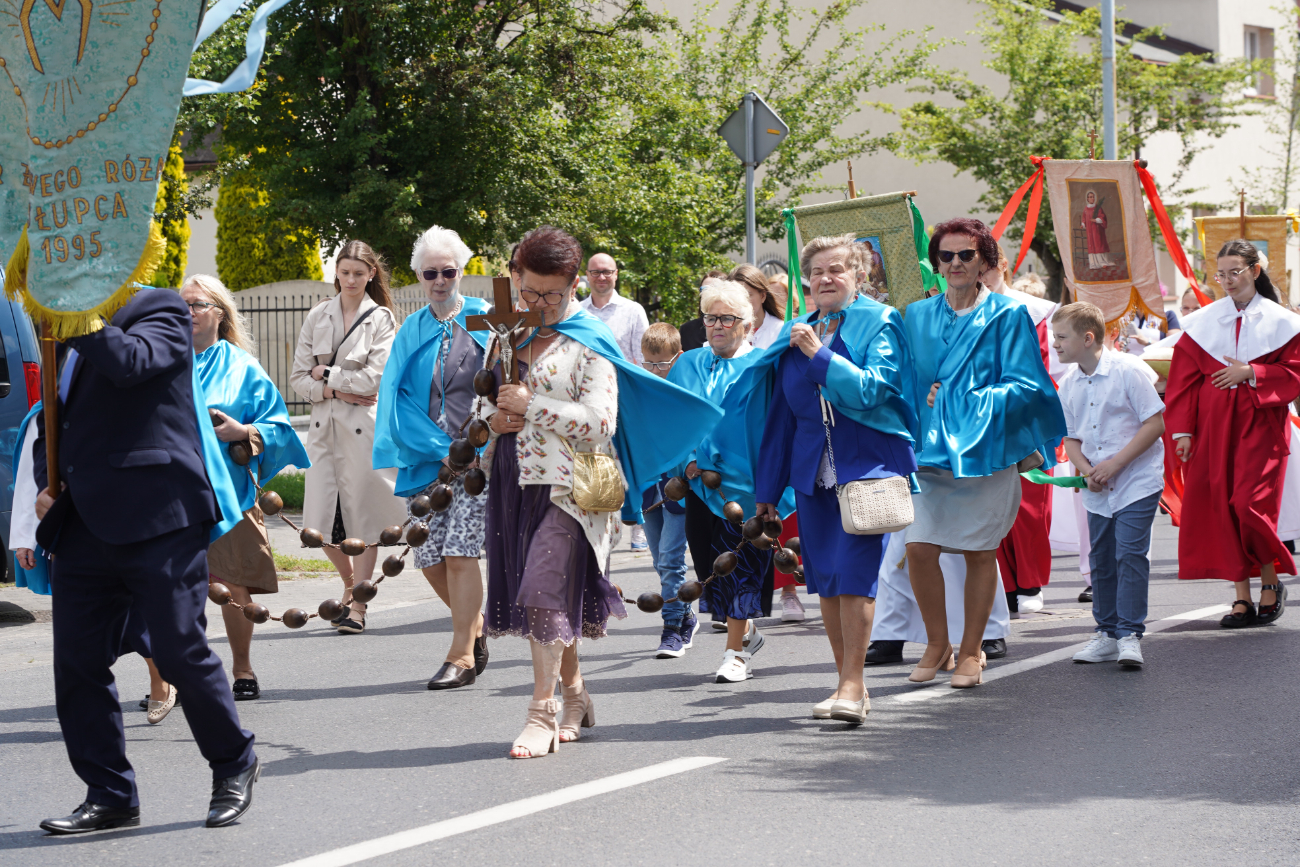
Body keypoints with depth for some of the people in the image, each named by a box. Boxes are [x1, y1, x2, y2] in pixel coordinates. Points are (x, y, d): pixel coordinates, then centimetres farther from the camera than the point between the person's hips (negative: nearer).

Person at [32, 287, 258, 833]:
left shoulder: (159, 310, 0)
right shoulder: (70, 338, 19)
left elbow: (131, 363, -22)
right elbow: (52, 425, 26)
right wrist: (46, 484, 9)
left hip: (156, 520, -7)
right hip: (84, 523, 7)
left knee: (180, 653, -5)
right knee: (77, 663, 3)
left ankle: (234, 766, 17)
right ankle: (110, 797, 13)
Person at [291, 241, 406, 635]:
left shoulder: (381, 319, 0)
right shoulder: (318, 316, 9)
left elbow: (375, 377, -10)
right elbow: (299, 377, 7)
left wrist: (326, 374, -5)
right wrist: (334, 391, -9)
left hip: (364, 425, -3)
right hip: (324, 425, 3)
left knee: (362, 516, -2)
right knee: (322, 521, 1)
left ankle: (358, 605, 7)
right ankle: (350, 585, 26)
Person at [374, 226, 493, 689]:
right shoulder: (412, 330, 10)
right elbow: (397, 396, 2)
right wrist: (441, 449, -10)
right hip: (425, 460, 4)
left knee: (459, 553, -11)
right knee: (429, 558, 3)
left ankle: (462, 655, -2)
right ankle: (476, 623, 28)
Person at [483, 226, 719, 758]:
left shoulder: (588, 343, -5)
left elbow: (601, 421, -14)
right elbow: (485, 398, 25)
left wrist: (532, 406, -17)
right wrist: (493, 418, 1)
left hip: (565, 483, -6)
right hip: (513, 479, 7)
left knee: (545, 589, -14)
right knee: (537, 592, 10)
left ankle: (542, 713, -9)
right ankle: (574, 694, 25)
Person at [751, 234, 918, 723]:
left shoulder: (879, 323, 0)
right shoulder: (796, 336, 15)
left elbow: (873, 389, -13)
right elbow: (781, 415, 18)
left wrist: (819, 356, -16)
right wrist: (768, 489, 18)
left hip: (866, 460, -5)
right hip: (813, 467, 5)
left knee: (854, 570, -14)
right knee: (824, 575, 4)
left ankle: (852, 683, -11)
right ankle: (849, 684, 12)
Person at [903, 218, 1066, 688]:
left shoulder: (1007, 316, -1)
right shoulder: (918, 316, 10)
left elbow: (1023, 386, -5)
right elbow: (907, 382, 15)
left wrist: (965, 402, -13)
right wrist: (923, 420, -4)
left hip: (986, 449, -3)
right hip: (930, 447, 3)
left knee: (979, 552, 4)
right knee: (919, 548, -7)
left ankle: (971, 651, 18)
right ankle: (937, 645, 11)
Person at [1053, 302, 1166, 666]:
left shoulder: (1126, 370, -12)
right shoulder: (1068, 384, 5)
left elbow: (1155, 423, -12)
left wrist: (1114, 464, -18)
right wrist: (1087, 471, -8)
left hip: (1136, 482, -6)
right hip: (1097, 490, 6)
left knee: (1130, 554, -12)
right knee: (1101, 560, 9)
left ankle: (1130, 635, -7)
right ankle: (1107, 634, 19)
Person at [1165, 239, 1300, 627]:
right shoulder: (1203, 322, 6)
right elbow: (1184, 380, 5)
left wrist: (1250, 373, -13)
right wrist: (1182, 430, -2)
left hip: (1259, 425, -3)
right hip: (1213, 430, 3)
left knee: (1250, 505, -13)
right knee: (1221, 508, -1)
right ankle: (1242, 598, 5)